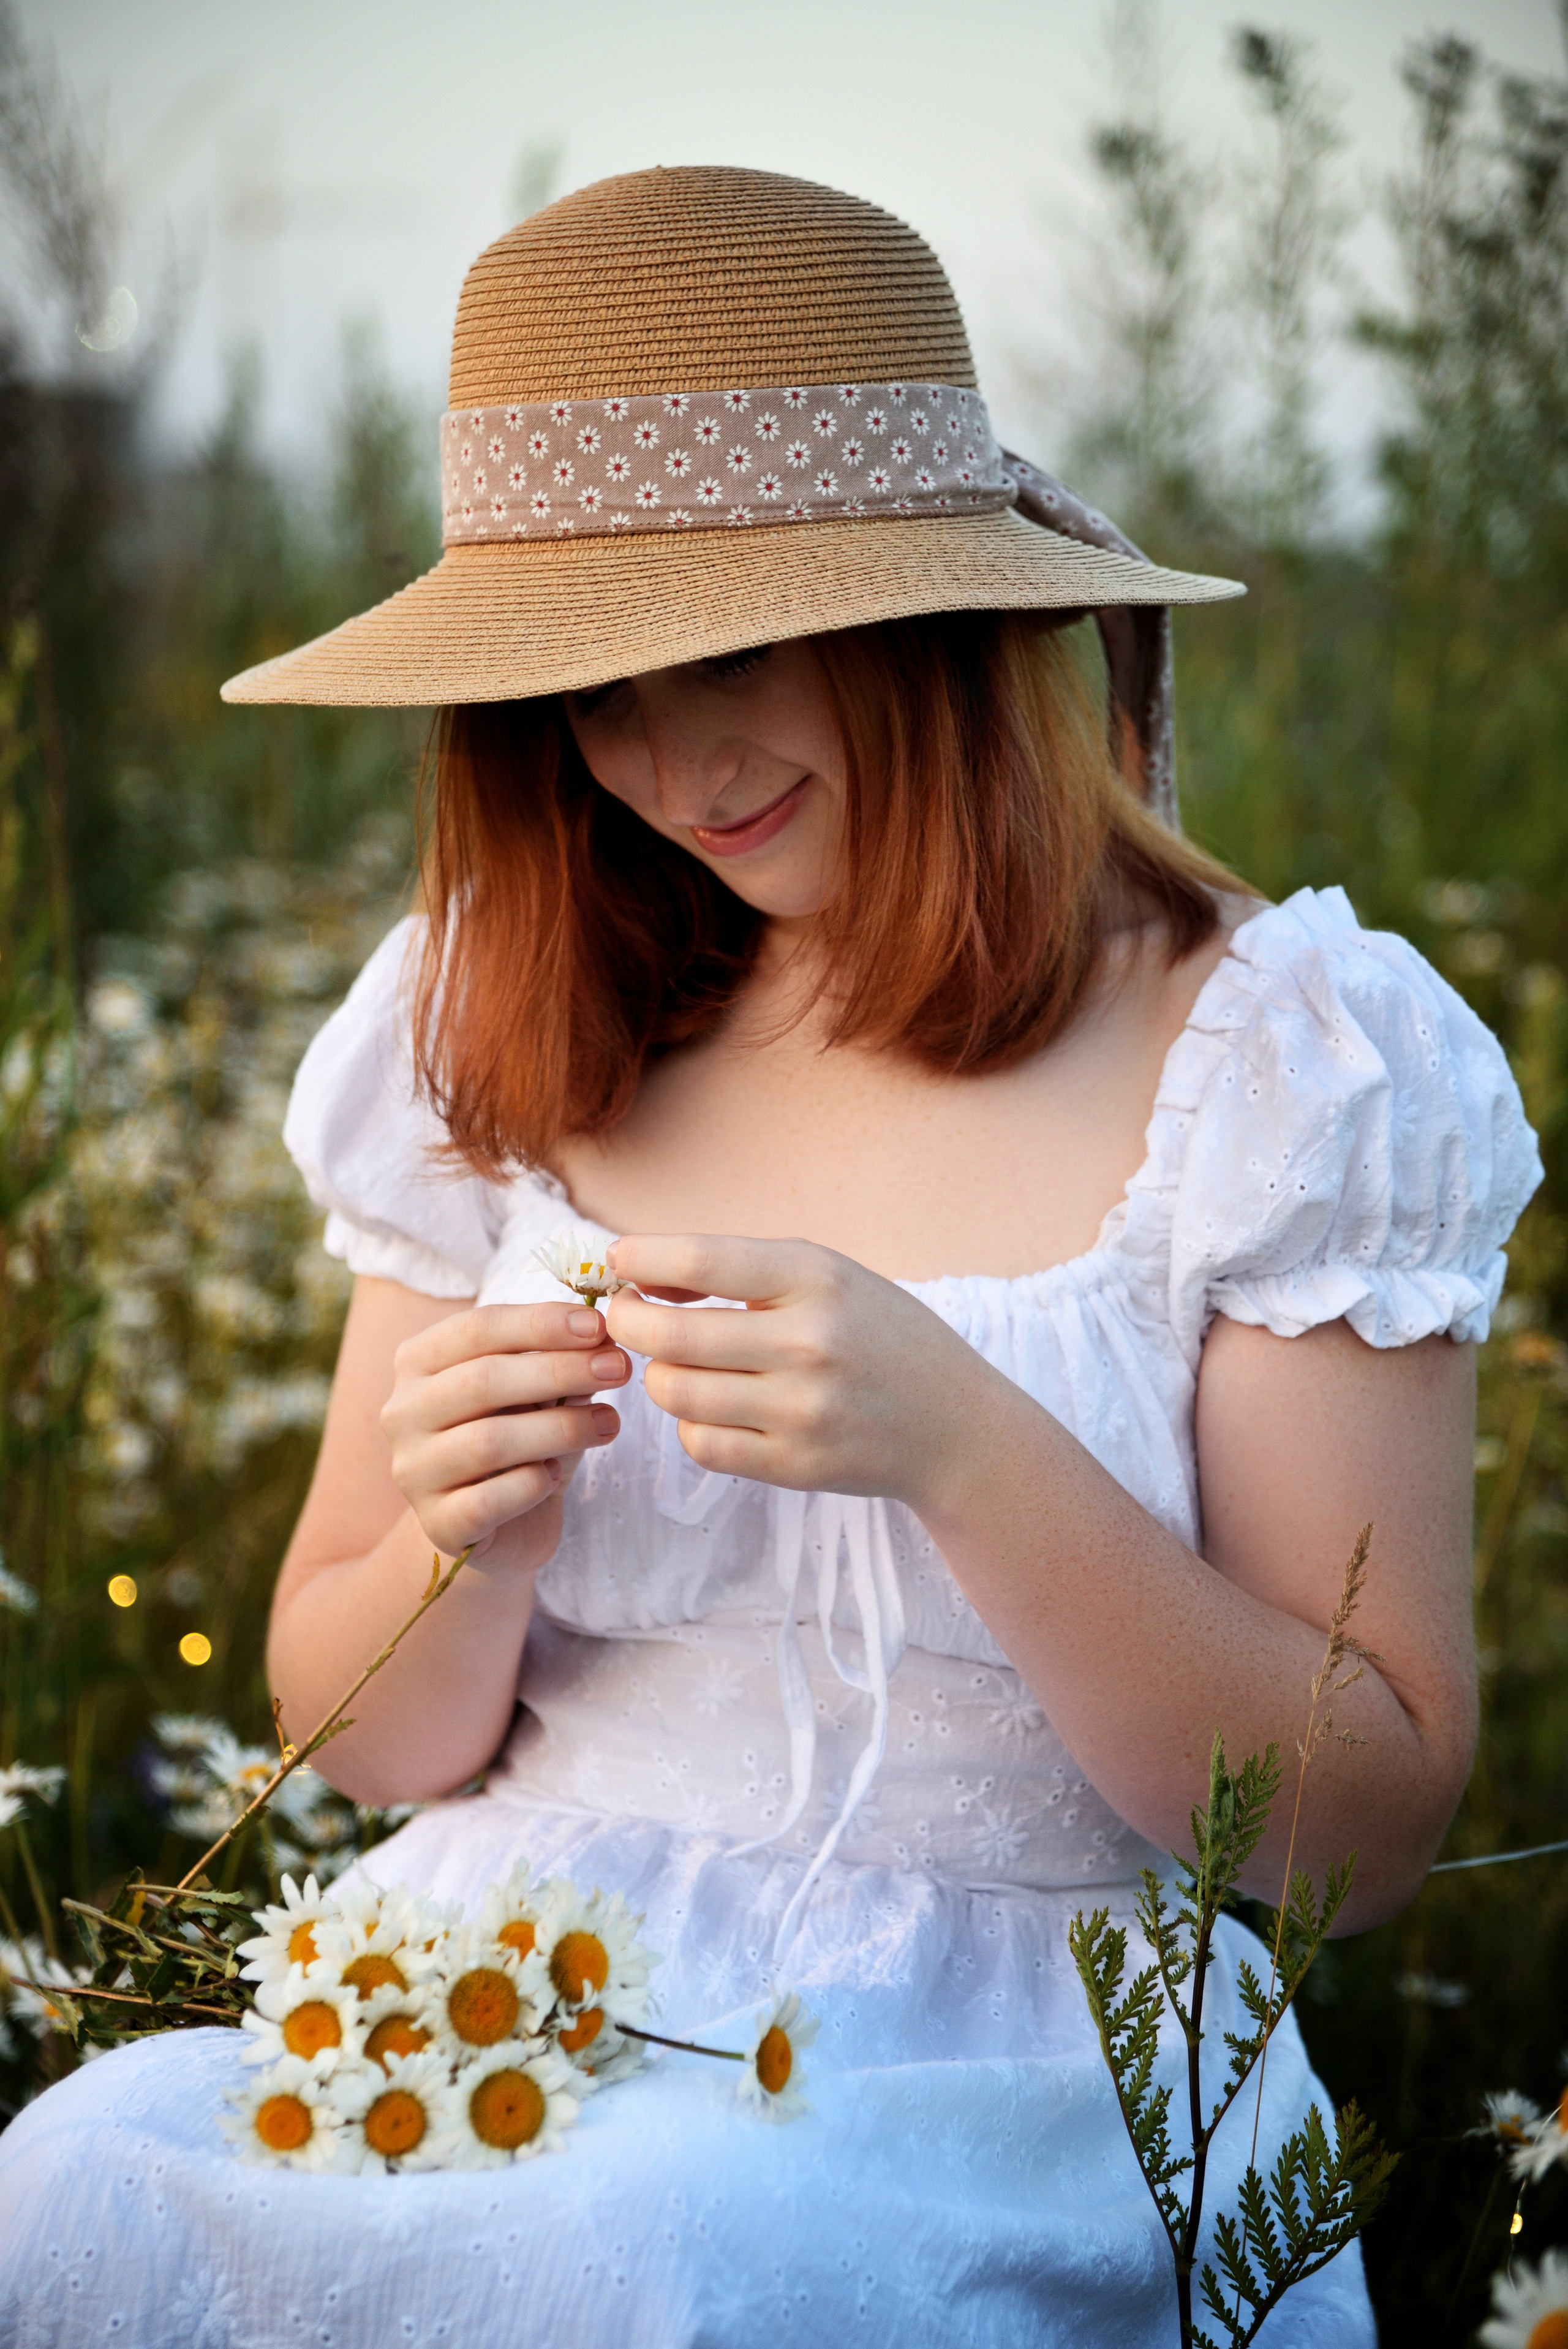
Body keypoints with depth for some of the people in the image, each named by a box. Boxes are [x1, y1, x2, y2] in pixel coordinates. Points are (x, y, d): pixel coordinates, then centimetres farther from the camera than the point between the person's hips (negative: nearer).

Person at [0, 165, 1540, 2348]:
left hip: (1026, 2038, -2)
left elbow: (1372, 1830, -6)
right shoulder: (496, 1042, 6)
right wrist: (463, 1542, -10)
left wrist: (961, 1447, -20)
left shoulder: (1289, 1056, -4)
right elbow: (368, 1741, 13)